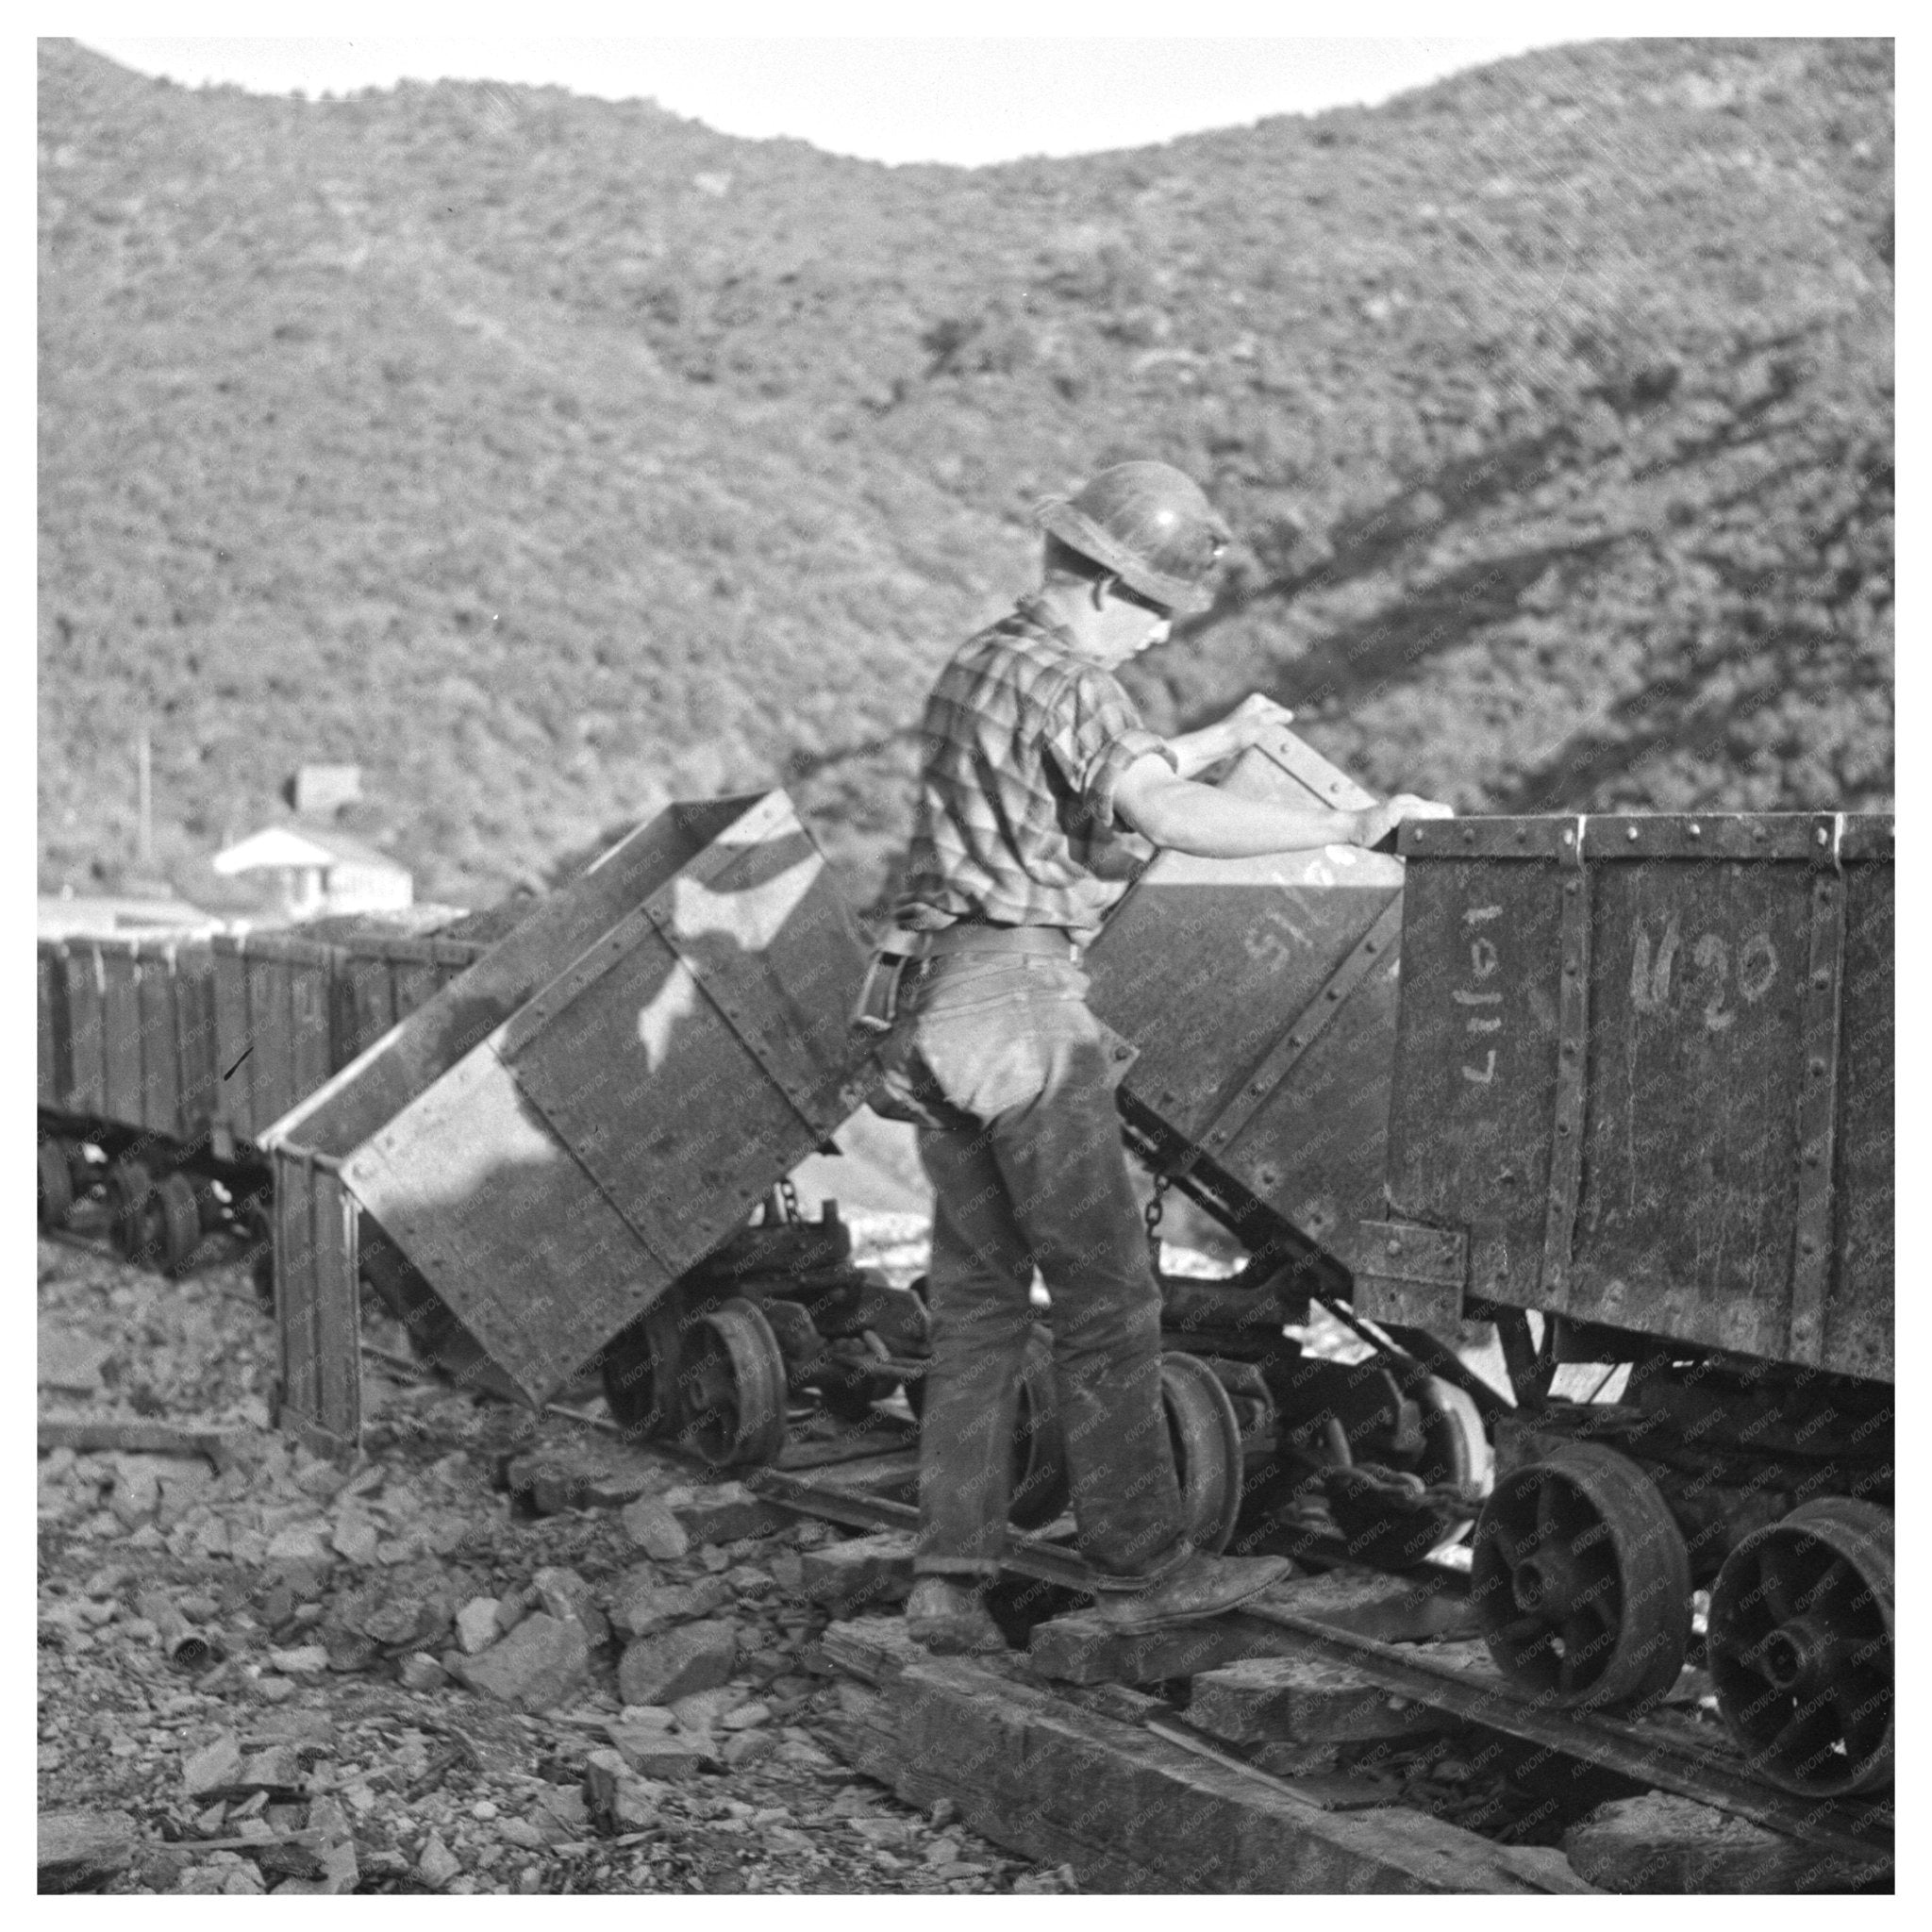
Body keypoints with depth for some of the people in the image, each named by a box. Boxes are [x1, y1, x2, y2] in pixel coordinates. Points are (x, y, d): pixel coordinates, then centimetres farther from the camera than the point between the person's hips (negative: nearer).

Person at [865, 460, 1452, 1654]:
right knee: (1107, 1297, -1)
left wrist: (1218, 742, 37)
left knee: (977, 1300, 10)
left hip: (932, 1001, 9)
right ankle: (1142, 1569, 4)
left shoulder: (978, 667, 20)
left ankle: (952, 1580, 9)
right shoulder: (1068, 682, -10)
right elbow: (1168, 817, -25)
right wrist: (1346, 830, -22)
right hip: (1021, 993, -9)